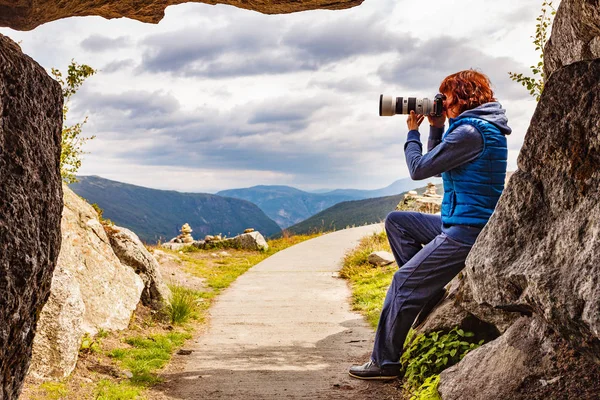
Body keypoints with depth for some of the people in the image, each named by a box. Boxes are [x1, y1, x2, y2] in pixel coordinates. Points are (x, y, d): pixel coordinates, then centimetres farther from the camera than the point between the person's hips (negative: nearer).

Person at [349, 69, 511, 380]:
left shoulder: (470, 131, -19)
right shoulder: (482, 127, 14)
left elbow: (419, 169, -16)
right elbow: (437, 167, 22)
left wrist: (413, 133, 0)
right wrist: (437, 128, 11)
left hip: (468, 230, -11)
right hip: (460, 223, 11)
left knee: (404, 282, -10)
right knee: (396, 221, 18)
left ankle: (384, 362, -2)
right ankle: (428, 292, 9)